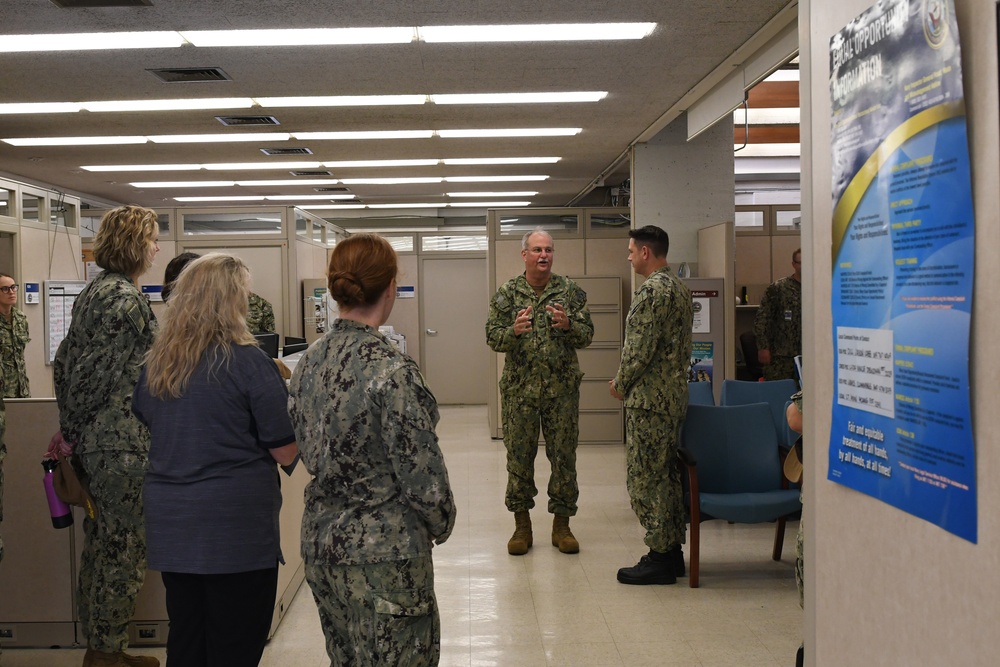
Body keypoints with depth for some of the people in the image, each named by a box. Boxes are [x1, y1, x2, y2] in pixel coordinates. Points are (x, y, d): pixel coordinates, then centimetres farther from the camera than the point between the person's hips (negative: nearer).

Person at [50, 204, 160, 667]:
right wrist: (72, 433, -6)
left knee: (100, 546, 16)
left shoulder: (94, 291, 12)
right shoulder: (126, 299, -17)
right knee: (123, 549, 1)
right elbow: (92, 370, -17)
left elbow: (66, 363, 14)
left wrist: (70, 429, 15)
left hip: (93, 441, 10)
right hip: (123, 446, -10)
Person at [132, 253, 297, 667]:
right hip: (235, 527, -6)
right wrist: (279, 394, 6)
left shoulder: (156, 361, 4)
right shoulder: (248, 361, -14)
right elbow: (286, 453, -11)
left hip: (169, 524, 6)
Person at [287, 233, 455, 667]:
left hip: (320, 540, 8)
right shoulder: (390, 370, -21)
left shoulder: (309, 361, 1)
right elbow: (421, 471, -17)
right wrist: (441, 525, -1)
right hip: (384, 552, -7)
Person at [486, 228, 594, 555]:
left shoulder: (570, 291, 4)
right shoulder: (507, 293, 2)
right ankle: (522, 525, 18)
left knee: (564, 455, 5)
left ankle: (562, 524, 18)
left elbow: (587, 335, 3)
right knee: (519, 455, 5)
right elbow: (493, 337, -1)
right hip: (519, 389, 0)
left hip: (562, 389, 1)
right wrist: (514, 330, -21)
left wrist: (568, 325, -18)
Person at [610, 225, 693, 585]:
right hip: (674, 394, 10)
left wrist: (621, 384, -5)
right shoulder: (680, 287, 15)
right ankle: (672, 550, 22)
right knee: (666, 474, 15)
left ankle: (659, 558, 2)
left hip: (649, 398, -10)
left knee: (644, 478, -3)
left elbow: (640, 349, -21)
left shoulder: (652, 290, -17)